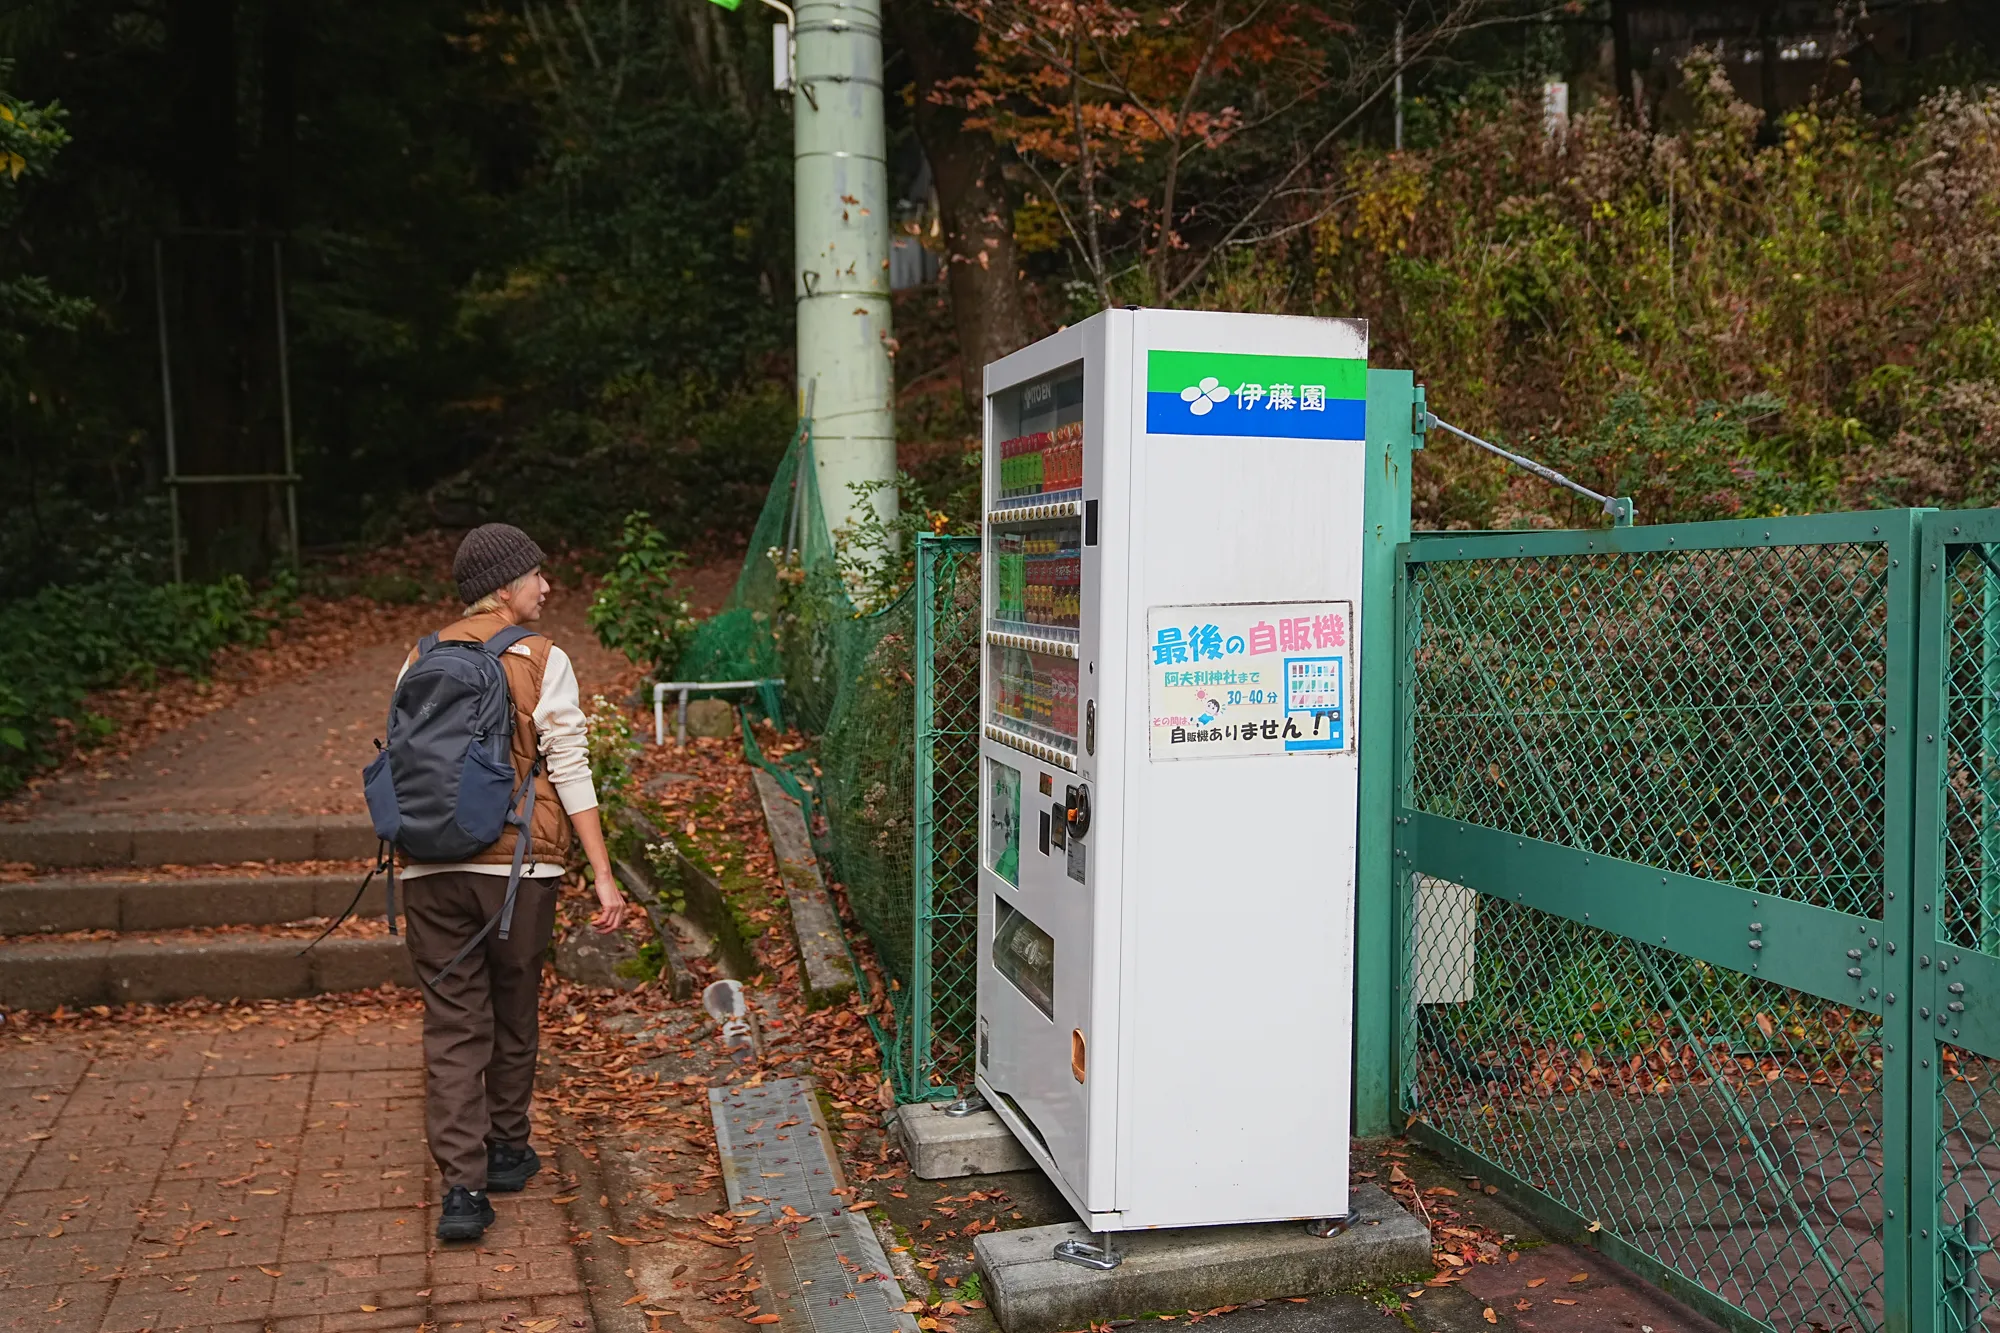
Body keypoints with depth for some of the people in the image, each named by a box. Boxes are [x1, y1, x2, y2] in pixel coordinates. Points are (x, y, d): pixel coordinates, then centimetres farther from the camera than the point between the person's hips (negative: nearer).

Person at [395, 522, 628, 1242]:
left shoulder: (421, 662, 9)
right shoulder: (541, 660, -4)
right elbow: (569, 770, -8)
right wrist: (603, 874, -7)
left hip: (429, 866, 3)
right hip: (518, 863, -3)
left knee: (450, 1026, 5)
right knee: (514, 1014, 16)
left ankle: (462, 1185, -2)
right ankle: (506, 1150, 32)